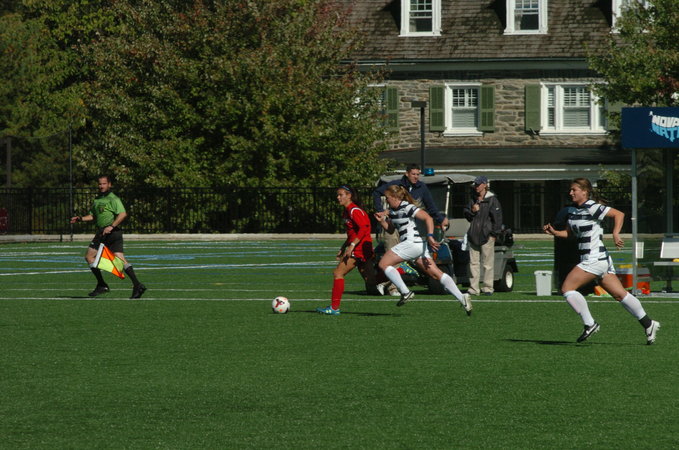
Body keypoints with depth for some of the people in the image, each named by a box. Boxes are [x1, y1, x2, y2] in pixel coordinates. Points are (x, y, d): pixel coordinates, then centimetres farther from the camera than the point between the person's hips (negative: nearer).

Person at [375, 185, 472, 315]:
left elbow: (428, 218, -17)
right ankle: (462, 298, -4)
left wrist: (430, 236, -25)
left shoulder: (407, 208, -11)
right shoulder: (393, 211, 17)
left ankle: (405, 292, -12)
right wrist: (382, 221, 8)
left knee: (384, 263, -7)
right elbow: (390, 229, 27)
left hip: (413, 242, -10)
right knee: (436, 274, 3)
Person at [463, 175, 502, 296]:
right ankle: (473, 288, 7)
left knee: (488, 263, -3)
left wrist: (493, 234, -9)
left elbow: (497, 218, -5)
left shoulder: (492, 200, -2)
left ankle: (488, 288, 1)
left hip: (486, 236, -6)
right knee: (473, 262, 4)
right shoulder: (473, 199, 16)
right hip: (473, 235, 6)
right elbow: (466, 214, 17)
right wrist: (472, 211, -5)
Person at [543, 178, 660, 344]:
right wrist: (554, 232, 2)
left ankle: (589, 324, -7)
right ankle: (648, 323, 14)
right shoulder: (575, 210, 13)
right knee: (619, 294, 10)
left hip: (595, 260, -9)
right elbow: (569, 232, 19)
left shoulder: (592, 208, -14)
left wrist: (615, 234, -22)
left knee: (567, 288, -9)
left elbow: (619, 214, -14)